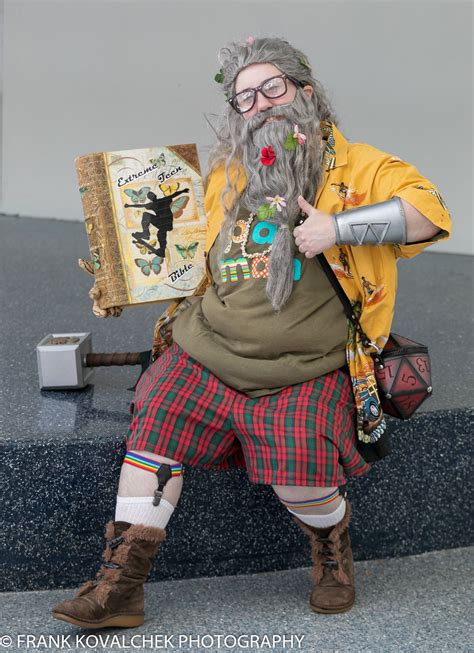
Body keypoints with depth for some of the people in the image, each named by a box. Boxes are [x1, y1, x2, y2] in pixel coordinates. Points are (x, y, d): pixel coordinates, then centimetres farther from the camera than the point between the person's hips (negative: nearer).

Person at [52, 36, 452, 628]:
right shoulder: (226, 176, 19)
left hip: (304, 371, -4)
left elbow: (429, 213, -11)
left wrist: (337, 227, -19)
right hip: (206, 350, 5)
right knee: (153, 430, -13)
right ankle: (119, 586, -4)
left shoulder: (357, 167, 3)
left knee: (299, 477, -23)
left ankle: (332, 545, 13)